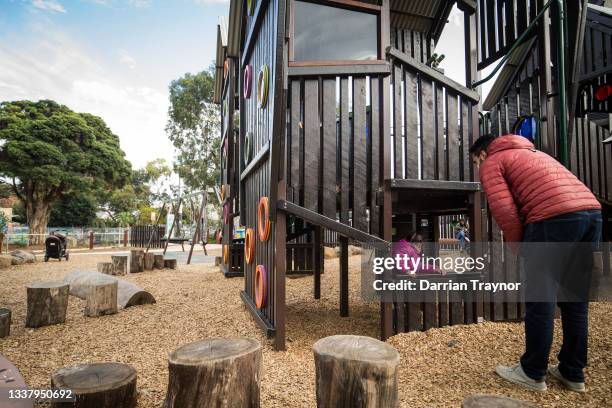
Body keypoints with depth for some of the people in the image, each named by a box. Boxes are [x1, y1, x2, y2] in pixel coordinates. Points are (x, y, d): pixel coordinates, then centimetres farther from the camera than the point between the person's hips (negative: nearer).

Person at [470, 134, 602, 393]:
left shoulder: (491, 163, 10)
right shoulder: (532, 152, 34)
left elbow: (504, 210, -5)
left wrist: (519, 246, 8)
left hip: (556, 216, -8)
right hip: (592, 209, 8)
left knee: (540, 299, 3)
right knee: (576, 298, 16)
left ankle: (532, 373, 16)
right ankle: (573, 373, 27)